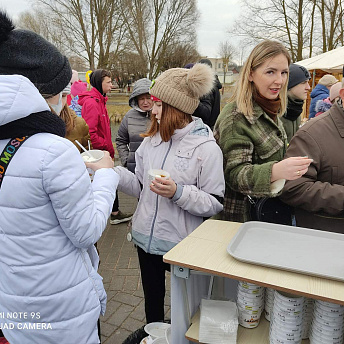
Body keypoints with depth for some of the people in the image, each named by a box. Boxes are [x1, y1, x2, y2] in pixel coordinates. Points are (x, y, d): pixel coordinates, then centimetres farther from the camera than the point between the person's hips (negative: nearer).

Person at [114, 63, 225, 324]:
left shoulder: (206, 148, -15)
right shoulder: (151, 140, 2)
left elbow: (215, 204, -15)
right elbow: (141, 188, 7)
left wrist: (178, 193, -28)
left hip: (183, 245, -5)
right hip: (146, 239, 5)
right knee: (152, 301, 24)